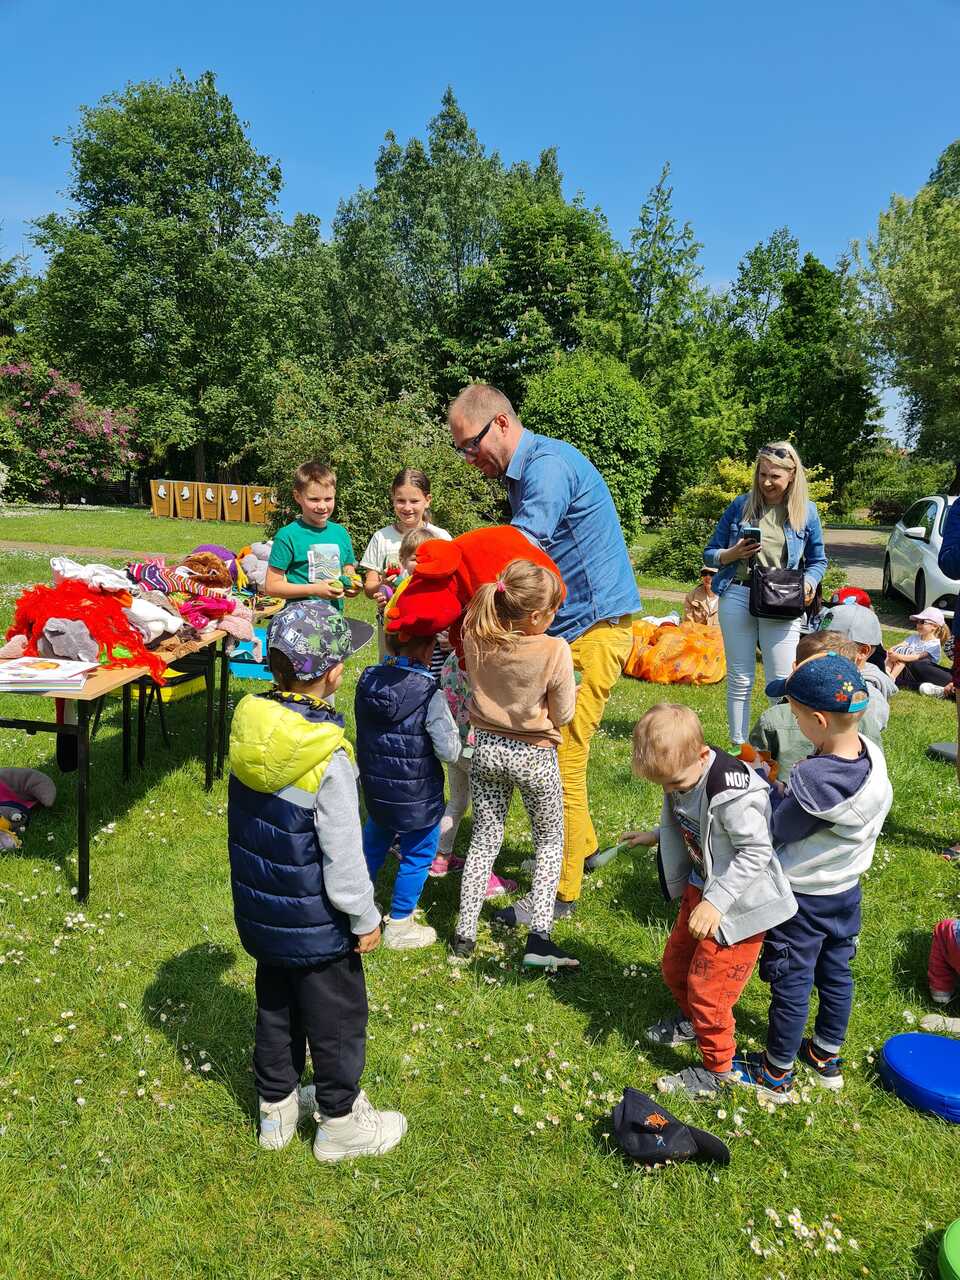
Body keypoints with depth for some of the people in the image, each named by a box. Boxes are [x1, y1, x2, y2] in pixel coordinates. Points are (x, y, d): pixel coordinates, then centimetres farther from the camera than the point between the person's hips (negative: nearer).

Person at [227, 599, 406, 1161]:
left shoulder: (251, 721, -8)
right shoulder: (328, 755, -30)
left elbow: (246, 820, 5)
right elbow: (342, 852, -23)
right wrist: (365, 918, -8)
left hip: (261, 911, 7)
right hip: (316, 923, -7)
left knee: (275, 1008, 25)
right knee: (336, 1020, 15)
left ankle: (276, 1107, 44)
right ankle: (341, 1123, 33)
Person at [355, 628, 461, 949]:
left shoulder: (367, 680, -7)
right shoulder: (429, 696, -25)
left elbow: (365, 729, 6)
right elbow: (449, 751, -21)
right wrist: (454, 730, -3)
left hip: (374, 787, 6)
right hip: (416, 796, -6)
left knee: (374, 842, 27)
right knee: (417, 856, 13)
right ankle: (399, 926, 25)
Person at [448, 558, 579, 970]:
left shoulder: (476, 635, -13)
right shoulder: (555, 650, -24)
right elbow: (562, 715, -13)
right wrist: (569, 688, 6)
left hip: (486, 748, 4)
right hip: (534, 755, -4)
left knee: (484, 840, 18)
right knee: (550, 841, 17)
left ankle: (464, 935, 21)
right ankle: (538, 937, 8)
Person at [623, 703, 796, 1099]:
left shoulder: (731, 792, -34)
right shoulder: (680, 772, -8)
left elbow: (756, 852, -28)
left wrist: (716, 902, -31)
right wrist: (656, 836, 6)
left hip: (738, 902, -8)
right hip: (701, 888, 9)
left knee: (706, 986, 2)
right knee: (675, 965, 23)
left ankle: (716, 1070, 26)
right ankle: (691, 1020, 53)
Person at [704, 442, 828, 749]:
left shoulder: (806, 511, 4)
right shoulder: (741, 505, 3)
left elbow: (817, 561, 13)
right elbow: (710, 554, 8)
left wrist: (808, 583, -8)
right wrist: (732, 554, -13)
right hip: (737, 595, 1)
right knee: (740, 679, 8)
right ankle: (738, 746, 20)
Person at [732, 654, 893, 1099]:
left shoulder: (811, 778, -36)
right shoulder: (872, 755, -14)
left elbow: (779, 832, -18)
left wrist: (770, 790, -6)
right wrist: (788, 793, -7)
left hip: (802, 898, -7)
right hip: (848, 890, 7)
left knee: (791, 985, 11)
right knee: (836, 974, 23)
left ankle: (776, 1074, 30)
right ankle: (827, 1057, 44)